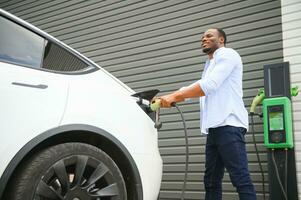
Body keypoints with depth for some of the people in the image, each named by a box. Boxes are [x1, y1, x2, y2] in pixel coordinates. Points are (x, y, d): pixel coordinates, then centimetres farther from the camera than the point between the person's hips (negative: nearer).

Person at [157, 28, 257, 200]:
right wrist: (167, 98, 7)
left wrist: (174, 96, -14)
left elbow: (209, 85, -15)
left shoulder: (227, 54, 0)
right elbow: (193, 89, 21)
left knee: (241, 179, -11)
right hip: (215, 128, 10)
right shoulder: (210, 65, 29)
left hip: (229, 125, -9)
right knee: (211, 181, 8)